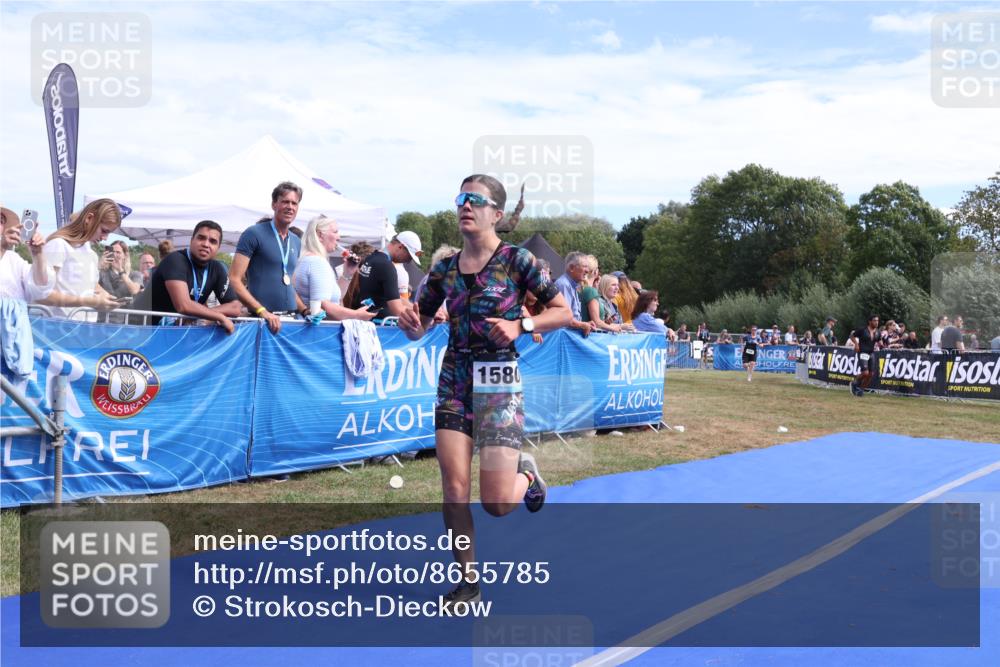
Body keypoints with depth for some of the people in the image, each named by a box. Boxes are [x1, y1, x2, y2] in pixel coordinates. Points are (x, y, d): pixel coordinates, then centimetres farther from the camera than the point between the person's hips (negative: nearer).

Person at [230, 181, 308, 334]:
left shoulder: (296, 242, 15)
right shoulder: (254, 234, -5)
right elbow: (234, 280, -11)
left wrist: (304, 310, 7)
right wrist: (262, 311, -21)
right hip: (261, 320, -6)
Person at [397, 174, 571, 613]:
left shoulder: (516, 260, -5)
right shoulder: (445, 268, 7)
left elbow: (563, 312, -3)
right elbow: (418, 328, 13)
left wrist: (520, 325, -18)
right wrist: (409, 323, -10)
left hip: (498, 381, -4)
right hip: (453, 379, 4)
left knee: (496, 504, -6)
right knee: (454, 488, -3)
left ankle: (524, 473, 30)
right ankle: (468, 580, 14)